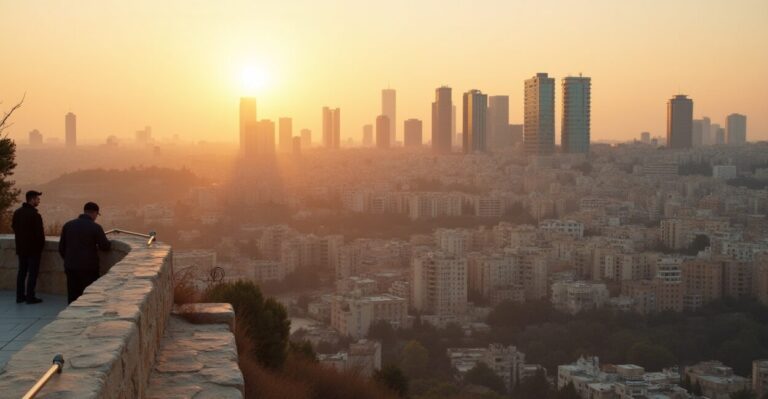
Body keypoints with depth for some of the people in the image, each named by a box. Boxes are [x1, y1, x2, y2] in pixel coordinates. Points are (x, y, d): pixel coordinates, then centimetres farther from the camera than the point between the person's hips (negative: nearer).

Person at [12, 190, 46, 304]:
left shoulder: (17, 212, 3)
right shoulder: (35, 215, -20)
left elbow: (14, 227, 13)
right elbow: (40, 233, -18)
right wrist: (41, 245, 0)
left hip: (21, 248, 7)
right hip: (33, 249, -7)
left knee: (21, 272, 14)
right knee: (32, 273, 1)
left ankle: (20, 296, 18)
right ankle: (30, 297, 3)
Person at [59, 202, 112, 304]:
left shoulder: (68, 225, 5)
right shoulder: (95, 227, -10)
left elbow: (61, 247, 10)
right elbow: (105, 246, -5)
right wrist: (109, 243, 17)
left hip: (70, 268, 4)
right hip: (88, 268, -4)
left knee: (72, 297, 10)